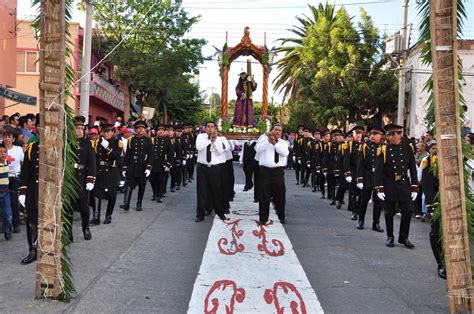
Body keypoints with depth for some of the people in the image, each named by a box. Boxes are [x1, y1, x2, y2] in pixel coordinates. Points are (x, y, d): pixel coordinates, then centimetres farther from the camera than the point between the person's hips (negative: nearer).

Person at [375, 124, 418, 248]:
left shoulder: (407, 148, 3)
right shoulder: (383, 150, -3)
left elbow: (413, 169, 5)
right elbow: (379, 170, -4)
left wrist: (414, 188, 1)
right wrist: (379, 189, -10)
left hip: (404, 183, 2)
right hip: (389, 185, -1)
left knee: (408, 211, 1)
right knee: (389, 212, 7)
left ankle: (404, 238, 16)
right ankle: (390, 237, 21)